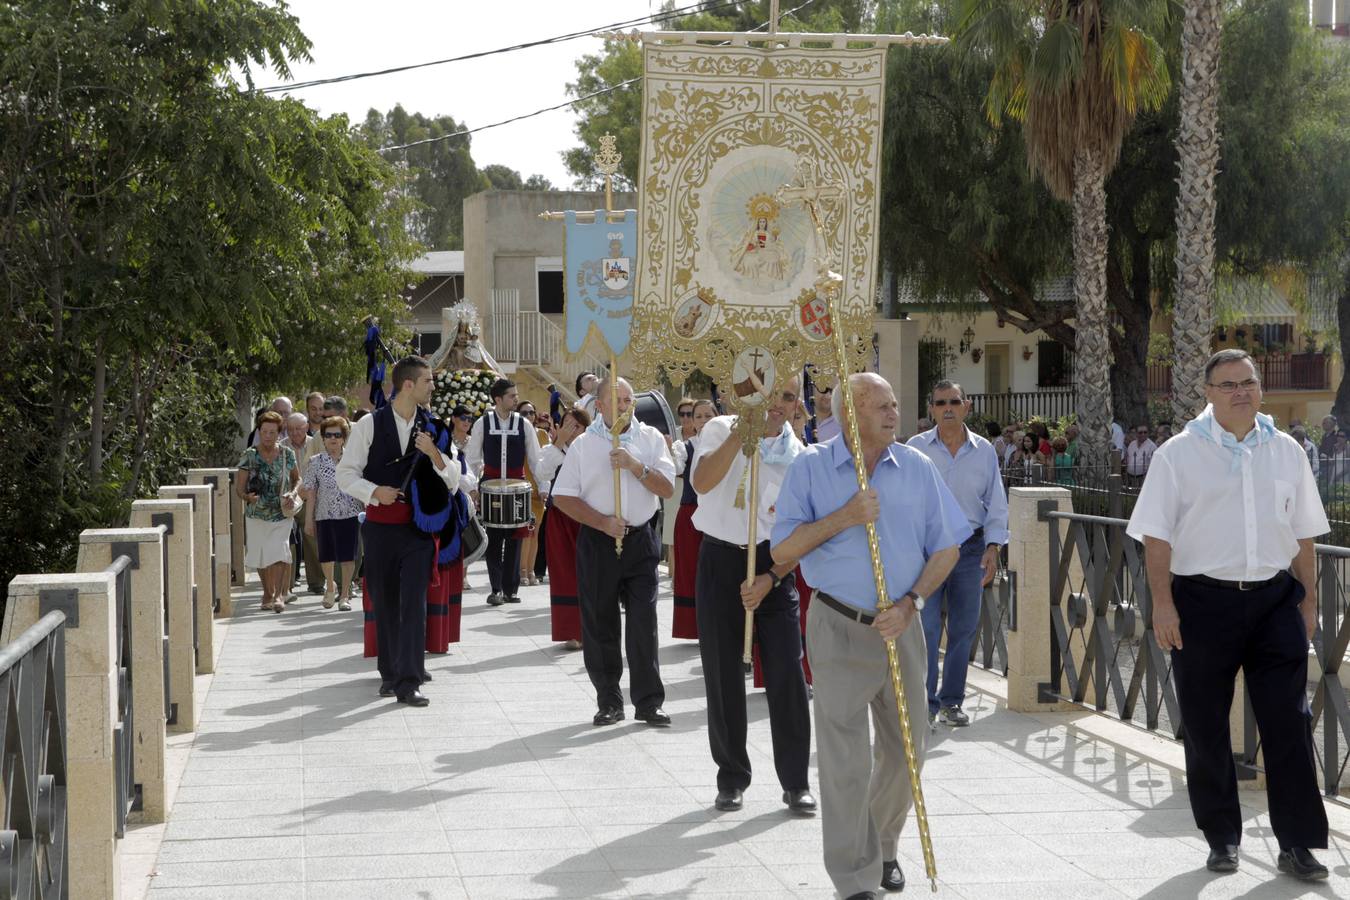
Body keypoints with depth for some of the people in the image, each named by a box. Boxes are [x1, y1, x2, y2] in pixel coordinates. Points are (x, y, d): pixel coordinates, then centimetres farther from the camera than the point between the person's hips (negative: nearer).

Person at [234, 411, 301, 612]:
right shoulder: (249, 456, -3)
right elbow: (239, 487, -3)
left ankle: (279, 595, -19)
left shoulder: (287, 455, 1)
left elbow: (297, 479, 16)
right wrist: (247, 496, -24)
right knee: (261, 557, 10)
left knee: (279, 554, -17)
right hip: (256, 515, 1)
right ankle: (267, 593, 28)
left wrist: (292, 494, -4)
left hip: (281, 515, -1)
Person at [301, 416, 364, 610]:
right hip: (325, 514, 1)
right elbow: (311, 493, 3)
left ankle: (344, 594, 8)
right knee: (326, 555, 5)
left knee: (347, 555, -3)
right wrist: (308, 520, 1)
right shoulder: (316, 462, 3)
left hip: (350, 514, -1)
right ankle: (330, 585, 33)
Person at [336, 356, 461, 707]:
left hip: (418, 527, 0)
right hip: (380, 526, 0)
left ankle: (409, 682, -12)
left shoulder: (433, 428, 4)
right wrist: (374, 492, -15)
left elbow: (453, 481, 3)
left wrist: (434, 452, -14)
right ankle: (390, 674, 25)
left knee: (414, 603, -10)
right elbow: (346, 474, 1)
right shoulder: (370, 425, -1)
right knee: (384, 603, 9)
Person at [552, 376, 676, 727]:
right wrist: (603, 522, -11)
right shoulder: (583, 444, 2)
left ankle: (649, 702, 2)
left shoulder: (651, 438, 5)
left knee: (644, 622, -3)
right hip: (596, 541, 0)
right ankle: (609, 701, 16)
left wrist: (636, 467, -17)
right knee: (599, 624, 5)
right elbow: (563, 496, -1)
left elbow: (667, 488, -1)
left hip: (640, 540, 0)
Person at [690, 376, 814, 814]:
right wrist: (741, 432, -26)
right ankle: (731, 778, 18)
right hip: (721, 560, 0)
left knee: (787, 673, -4)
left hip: (775, 563, 0)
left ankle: (795, 781, 6)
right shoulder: (721, 430, -2)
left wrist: (771, 578, -12)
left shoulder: (798, 457, 0)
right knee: (722, 674, 4)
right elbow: (702, 482, -21)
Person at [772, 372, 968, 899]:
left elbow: (947, 546, 7)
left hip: (900, 626, 3)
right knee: (845, 759, -4)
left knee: (906, 749, 11)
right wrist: (843, 518, -18)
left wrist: (911, 602, -6)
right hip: (839, 629, -3)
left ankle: (883, 849, 35)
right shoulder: (810, 468, -4)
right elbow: (782, 550, -7)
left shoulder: (917, 469, 3)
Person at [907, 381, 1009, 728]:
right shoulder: (916, 448, 0)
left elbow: (996, 504, 10)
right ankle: (925, 703, -1)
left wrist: (992, 547, 0)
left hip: (970, 547, 3)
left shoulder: (984, 450, 6)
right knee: (926, 628, -9)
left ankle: (951, 702, 17)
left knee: (964, 627, 6)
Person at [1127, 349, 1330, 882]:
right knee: (1206, 728, 6)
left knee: (1289, 723, -2)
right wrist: (1163, 603, -10)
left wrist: (1308, 599, 11)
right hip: (1203, 602, -2)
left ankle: (1297, 844, 5)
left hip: (1274, 600, 2)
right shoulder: (1180, 454, -1)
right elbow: (1156, 535, -3)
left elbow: (1303, 533, 14)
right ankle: (1221, 838, 19)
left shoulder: (1286, 452, 9)